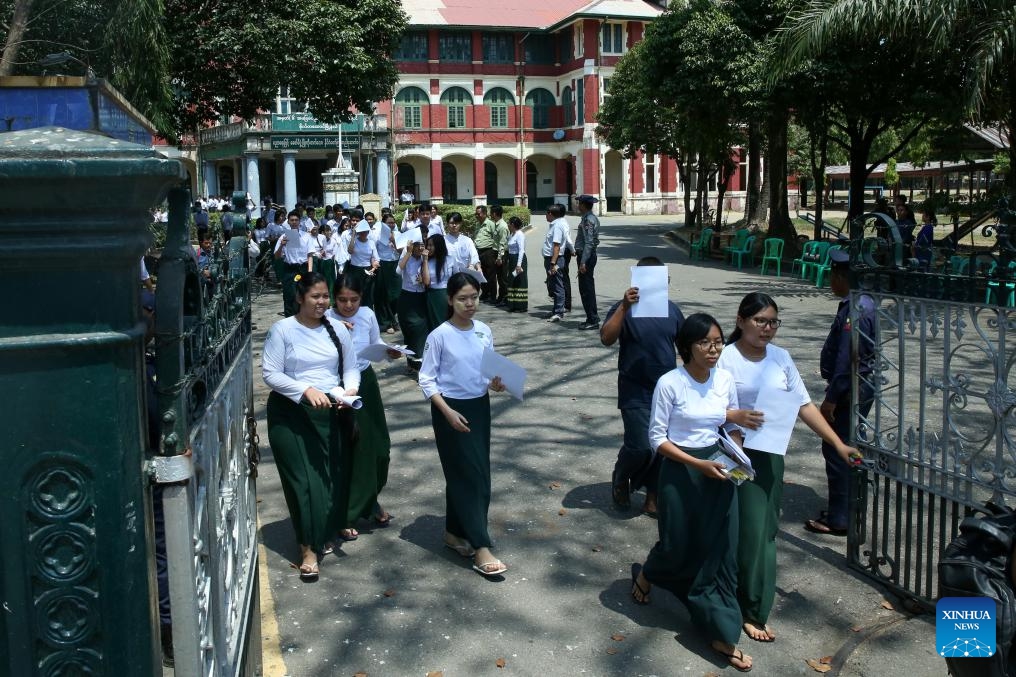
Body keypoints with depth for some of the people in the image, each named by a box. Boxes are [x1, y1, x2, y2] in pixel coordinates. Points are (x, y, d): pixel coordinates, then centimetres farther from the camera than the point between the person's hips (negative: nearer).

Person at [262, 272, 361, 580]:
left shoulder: (337, 329, 7)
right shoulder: (282, 330, -5)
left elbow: (351, 366, 9)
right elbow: (270, 373, -10)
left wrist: (350, 389, -13)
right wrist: (307, 390, -21)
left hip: (331, 412, 4)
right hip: (291, 413, -4)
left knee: (332, 476, 5)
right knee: (304, 478, -5)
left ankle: (324, 531, 29)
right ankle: (309, 547, 4)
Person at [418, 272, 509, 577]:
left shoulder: (485, 332, 2)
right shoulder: (439, 336, -13)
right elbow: (426, 380, -11)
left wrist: (494, 383, -11)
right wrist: (448, 412, -19)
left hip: (479, 406, 6)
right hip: (450, 408, -6)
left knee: (479, 473, 10)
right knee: (468, 474, -5)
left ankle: (455, 531, 28)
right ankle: (481, 547, -1)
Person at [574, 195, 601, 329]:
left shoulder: (588, 220, -17)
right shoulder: (591, 218, 15)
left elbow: (588, 242, -23)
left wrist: (583, 262, -25)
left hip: (586, 256, -10)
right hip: (589, 255, 10)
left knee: (586, 289, -5)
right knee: (587, 288, 15)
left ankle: (593, 320, -1)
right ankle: (593, 318, 22)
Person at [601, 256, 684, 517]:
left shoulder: (671, 309, 6)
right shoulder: (625, 308, -8)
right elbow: (606, 338, -23)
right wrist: (624, 306, -32)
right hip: (635, 393, -4)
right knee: (640, 446, -10)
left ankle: (653, 498, 23)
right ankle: (620, 478, 21)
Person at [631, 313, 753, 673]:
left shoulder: (726, 379, -1)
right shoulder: (670, 383, -15)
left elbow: (735, 428, 10)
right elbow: (657, 438, -12)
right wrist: (698, 464, -20)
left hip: (718, 471, 4)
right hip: (680, 472, -4)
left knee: (719, 549, 5)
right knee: (678, 545, 9)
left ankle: (720, 633, 15)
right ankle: (646, 575, 45)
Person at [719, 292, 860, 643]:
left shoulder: (780, 357, 5)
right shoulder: (725, 358, -12)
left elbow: (804, 405, 5)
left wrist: (838, 444, 1)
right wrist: (734, 416, -34)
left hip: (770, 455, 5)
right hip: (737, 455, -5)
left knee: (765, 529, 11)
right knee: (751, 530, -4)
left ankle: (750, 605, 29)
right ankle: (752, 612, 10)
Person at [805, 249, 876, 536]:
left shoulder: (854, 310, -22)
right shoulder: (864, 303, 10)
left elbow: (847, 359, -24)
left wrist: (831, 399, -21)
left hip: (850, 390, -10)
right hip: (861, 386, 10)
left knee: (836, 450, -3)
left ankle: (838, 519, 5)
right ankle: (843, 509, 30)